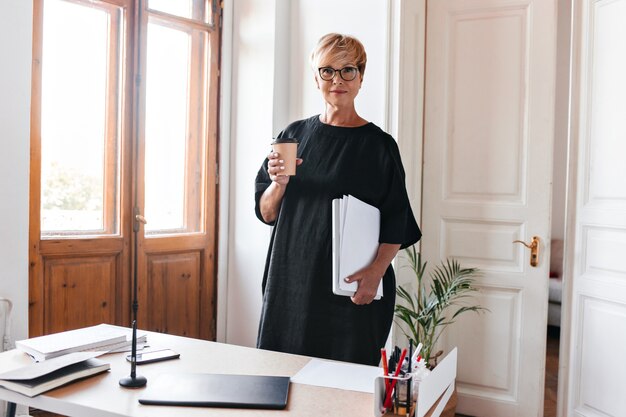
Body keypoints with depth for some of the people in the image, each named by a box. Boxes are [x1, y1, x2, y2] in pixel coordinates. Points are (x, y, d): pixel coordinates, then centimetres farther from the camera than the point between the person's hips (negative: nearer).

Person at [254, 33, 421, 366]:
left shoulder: (379, 144, 0)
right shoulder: (294, 135, 9)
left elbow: (396, 223, -3)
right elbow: (266, 213, 9)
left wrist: (376, 271, -17)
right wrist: (279, 183, -10)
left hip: (353, 289, -3)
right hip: (291, 282, 3)